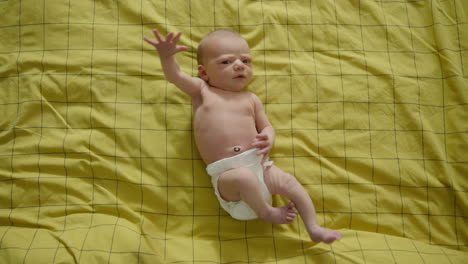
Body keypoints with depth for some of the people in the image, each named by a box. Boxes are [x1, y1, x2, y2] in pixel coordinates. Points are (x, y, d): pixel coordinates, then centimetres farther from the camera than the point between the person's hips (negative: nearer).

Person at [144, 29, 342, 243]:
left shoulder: (251, 99, 17)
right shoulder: (202, 91, 11)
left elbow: (266, 126, 19)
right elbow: (175, 76, -3)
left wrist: (268, 139, -6)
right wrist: (167, 56, -25)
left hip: (258, 164, 4)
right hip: (226, 173, -4)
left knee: (289, 182, -12)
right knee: (244, 177, -33)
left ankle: (314, 229, 3)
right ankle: (266, 212, -9)